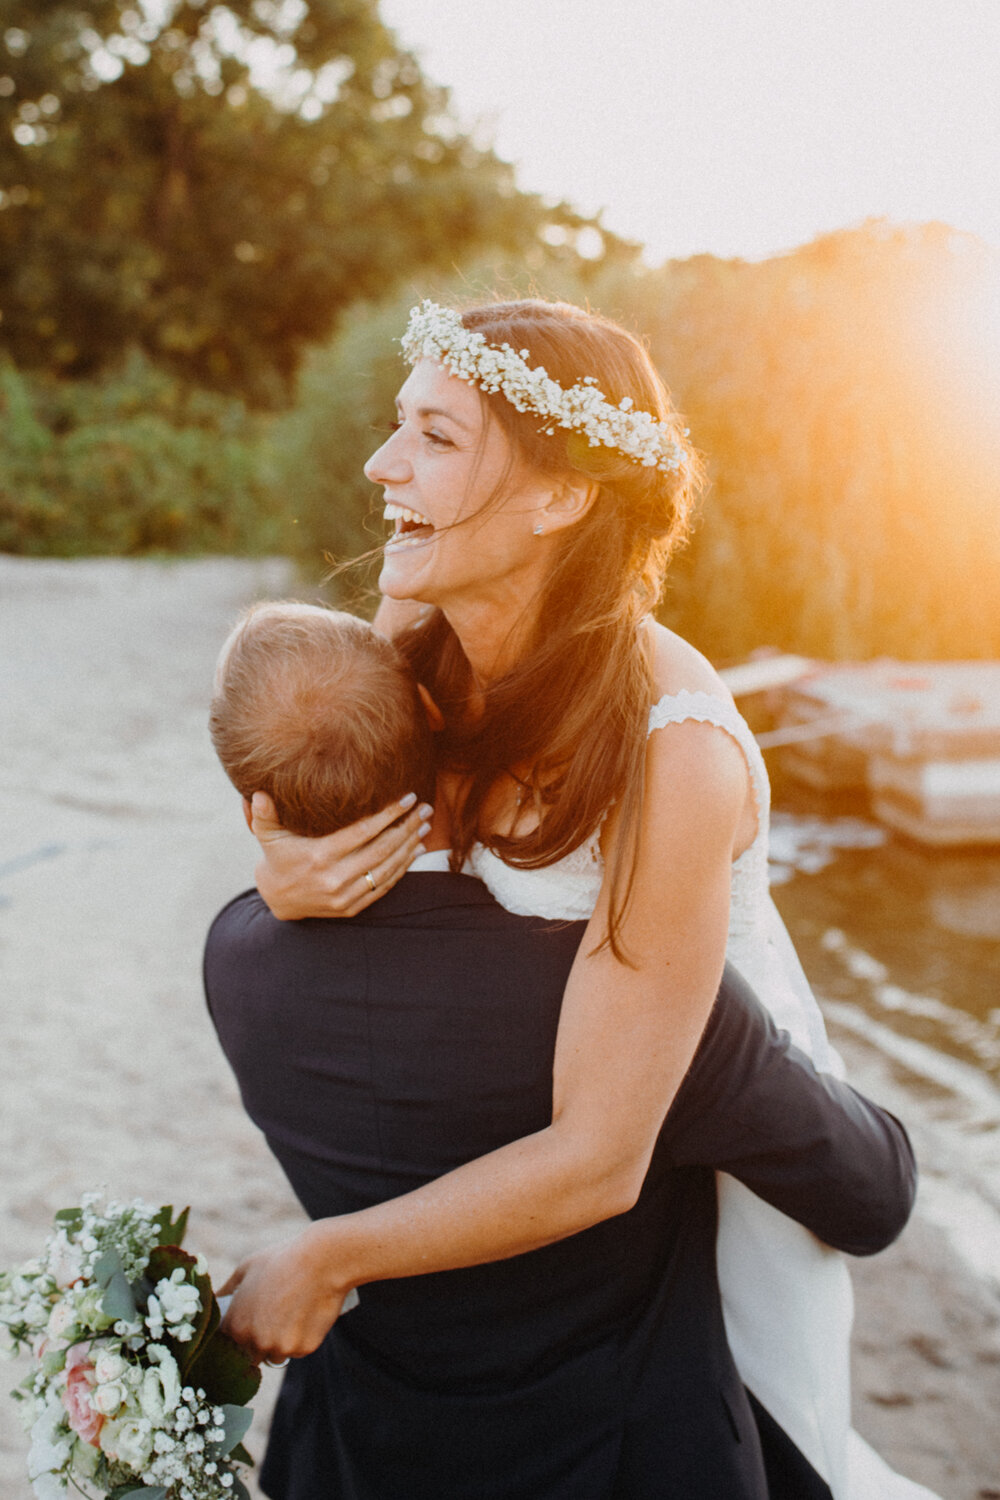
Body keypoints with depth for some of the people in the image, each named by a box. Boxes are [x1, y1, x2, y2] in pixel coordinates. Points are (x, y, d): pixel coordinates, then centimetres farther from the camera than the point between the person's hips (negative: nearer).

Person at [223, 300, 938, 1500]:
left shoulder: (673, 755, -37)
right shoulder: (414, 636, -17)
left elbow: (596, 1161, -34)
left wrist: (320, 1263, -24)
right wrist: (284, 883, -25)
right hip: (515, 1102, 6)